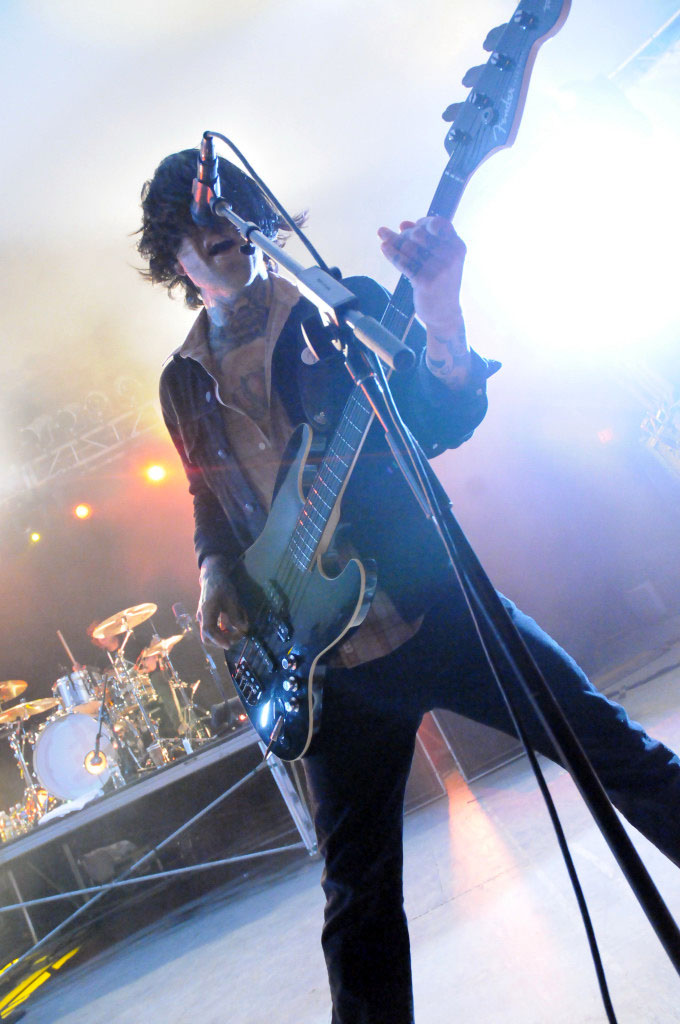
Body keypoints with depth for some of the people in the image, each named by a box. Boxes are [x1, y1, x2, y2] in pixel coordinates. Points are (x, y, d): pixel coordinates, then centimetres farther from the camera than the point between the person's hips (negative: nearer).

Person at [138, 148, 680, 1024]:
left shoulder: (346, 307, 2)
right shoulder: (183, 383, 11)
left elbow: (447, 421, -9)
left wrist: (438, 309, -26)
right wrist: (215, 574, -2)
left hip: (438, 610, -1)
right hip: (328, 661, 2)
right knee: (360, 901, 10)